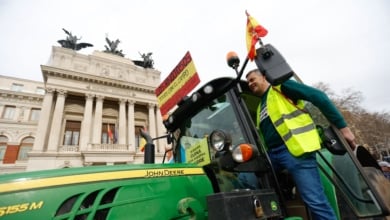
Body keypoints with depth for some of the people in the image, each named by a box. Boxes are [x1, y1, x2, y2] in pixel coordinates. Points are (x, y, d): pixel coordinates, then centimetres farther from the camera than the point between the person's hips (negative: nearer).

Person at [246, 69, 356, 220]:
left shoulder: (280, 87, 3)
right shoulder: (260, 107, 24)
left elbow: (318, 97, -4)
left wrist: (342, 126, -7)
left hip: (295, 150, -7)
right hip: (272, 154, 8)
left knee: (315, 200, -5)